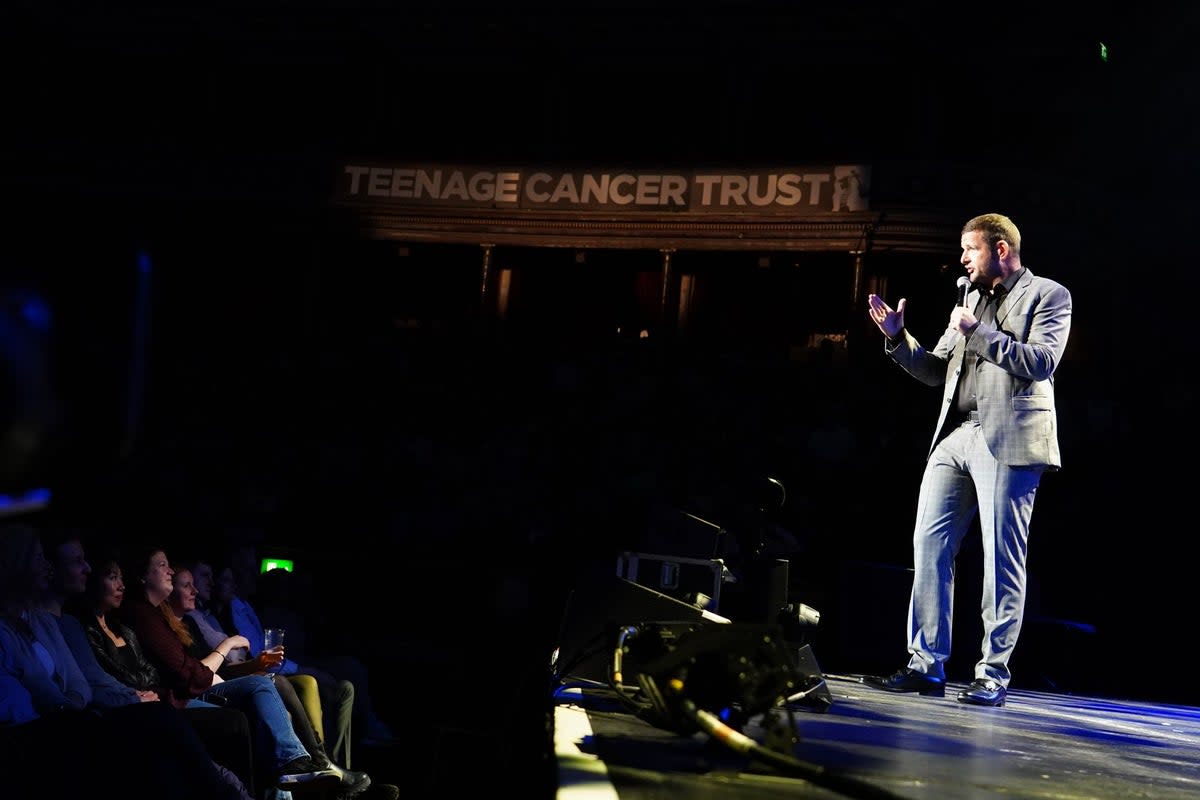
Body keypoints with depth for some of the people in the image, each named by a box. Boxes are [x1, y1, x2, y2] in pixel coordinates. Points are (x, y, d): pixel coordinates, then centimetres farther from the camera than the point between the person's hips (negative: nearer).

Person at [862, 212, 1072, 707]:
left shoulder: (1047, 295, 2)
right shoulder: (971, 299, 22)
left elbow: (1041, 361, -13)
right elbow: (937, 372, 21)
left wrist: (979, 332, -14)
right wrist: (898, 339, 7)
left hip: (1008, 442, -7)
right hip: (955, 436, 7)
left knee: (1002, 559, -4)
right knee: (929, 547, 2)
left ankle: (993, 675, 1)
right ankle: (926, 666, 6)